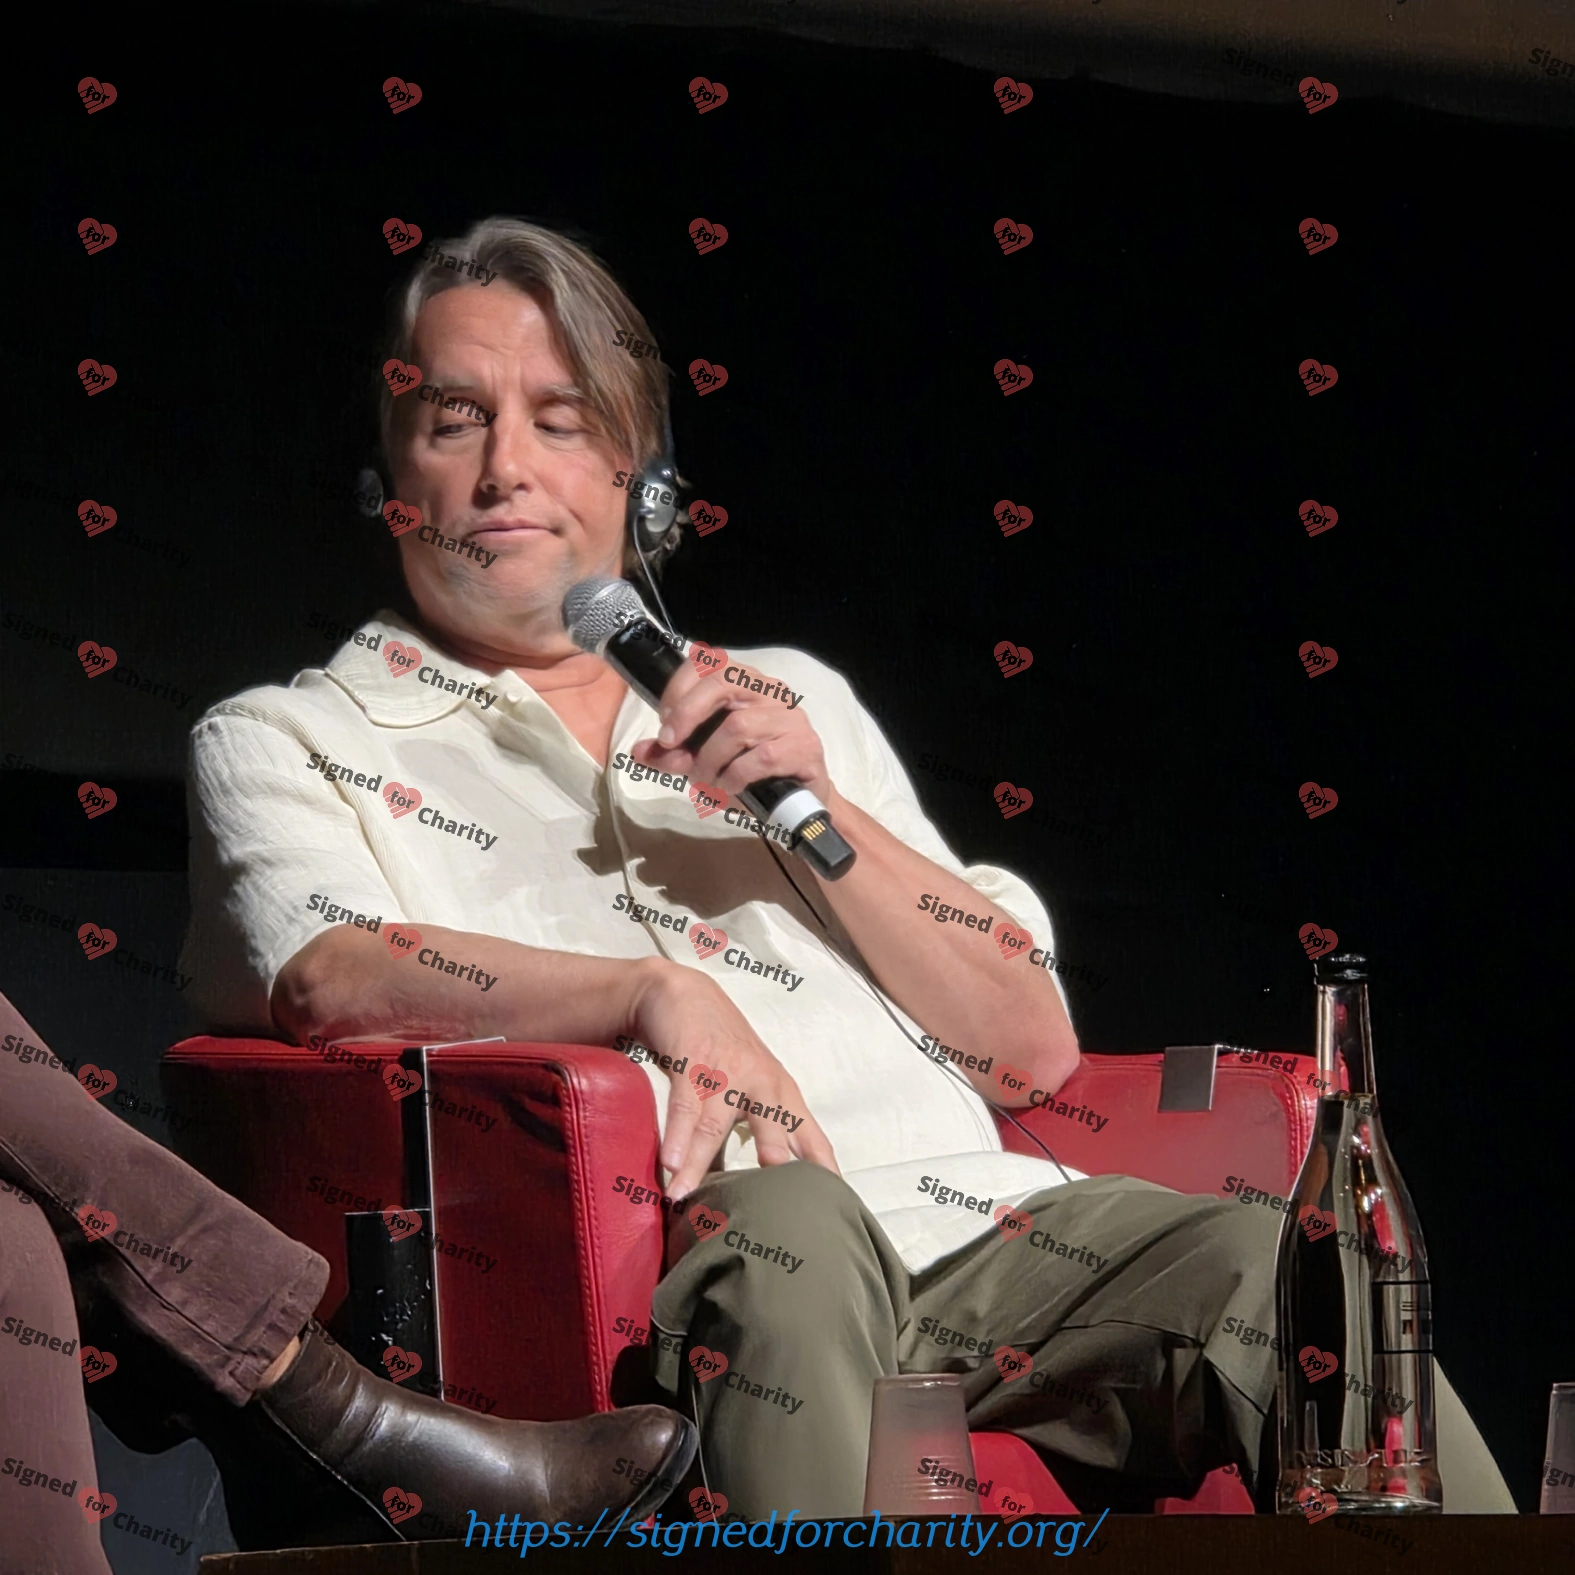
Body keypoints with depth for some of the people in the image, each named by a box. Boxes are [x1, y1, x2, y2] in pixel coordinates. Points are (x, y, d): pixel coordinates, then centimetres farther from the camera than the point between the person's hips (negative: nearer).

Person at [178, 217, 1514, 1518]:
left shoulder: (790, 698, 30)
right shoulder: (285, 744, 19)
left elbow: (1034, 1049, 21)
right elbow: (327, 979, -6)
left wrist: (819, 810, 6)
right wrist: (657, 994, -19)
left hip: (966, 1219, 4)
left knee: (1282, 1267, -25)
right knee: (787, 1231, -39)